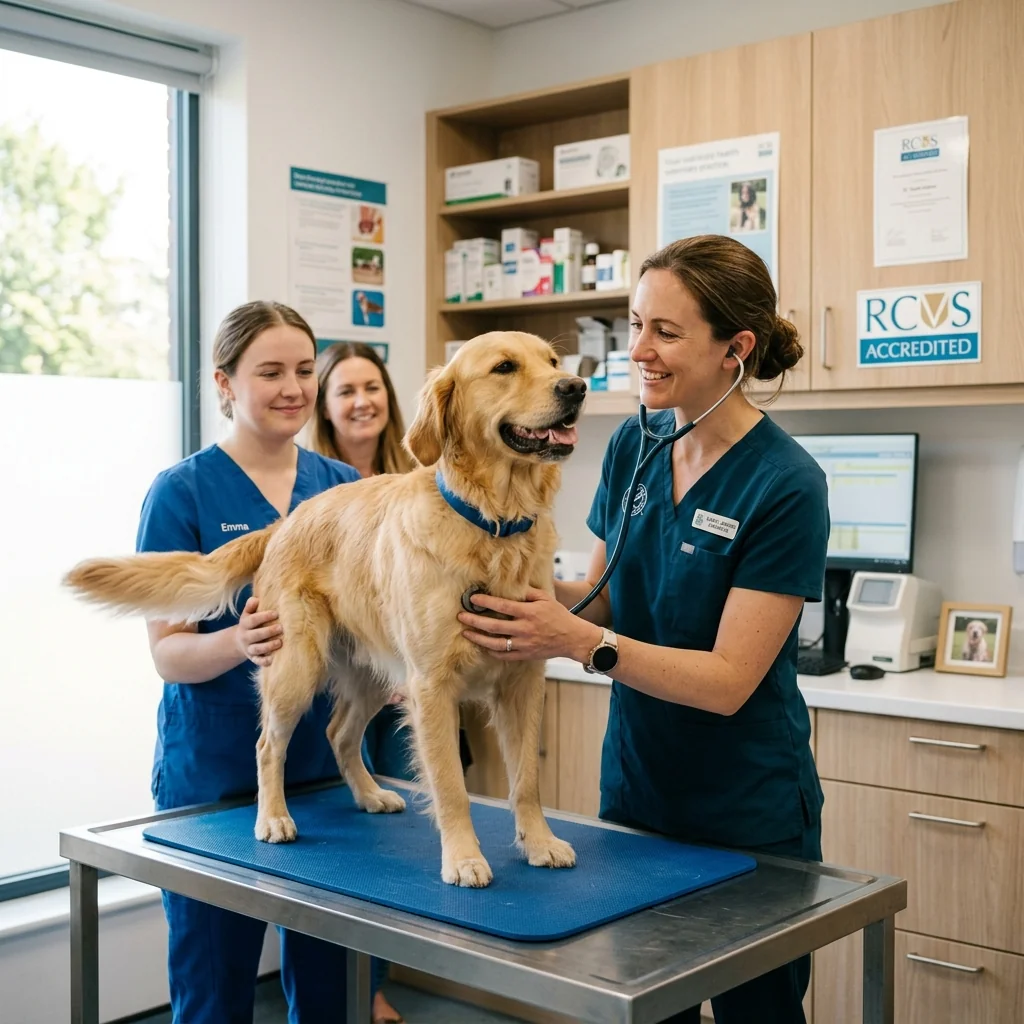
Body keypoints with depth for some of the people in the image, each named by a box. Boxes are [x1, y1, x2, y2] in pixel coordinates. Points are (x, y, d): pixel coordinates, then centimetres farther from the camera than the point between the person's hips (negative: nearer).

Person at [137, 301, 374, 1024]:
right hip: (213, 775, -3)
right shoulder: (183, 491, -7)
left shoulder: (343, 486, 4)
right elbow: (168, 652, -9)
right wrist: (238, 642, -29)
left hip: (327, 763, 4)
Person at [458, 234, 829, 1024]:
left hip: (749, 819, -6)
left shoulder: (785, 485, -21)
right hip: (635, 790, 6)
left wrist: (579, 641, -31)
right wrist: (521, 586, -12)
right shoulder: (634, 446, -2)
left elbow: (729, 681, -22)